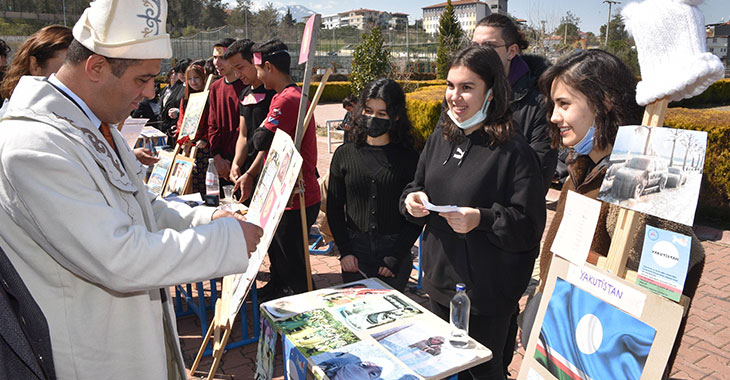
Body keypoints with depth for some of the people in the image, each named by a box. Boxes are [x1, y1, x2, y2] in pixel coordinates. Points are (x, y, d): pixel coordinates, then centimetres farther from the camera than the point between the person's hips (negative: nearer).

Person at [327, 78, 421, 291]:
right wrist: (344, 250, -3)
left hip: (395, 252, -1)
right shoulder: (345, 154, 1)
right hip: (355, 252, 2)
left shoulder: (408, 158, -4)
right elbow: (334, 208, 5)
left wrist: (396, 258, -9)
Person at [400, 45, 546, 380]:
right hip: (439, 281, 6)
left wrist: (482, 220, -31)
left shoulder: (513, 150, -17)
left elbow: (529, 226, -17)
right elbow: (417, 187, 15)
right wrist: (412, 200, -7)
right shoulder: (440, 138, 4)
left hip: (487, 293, -6)